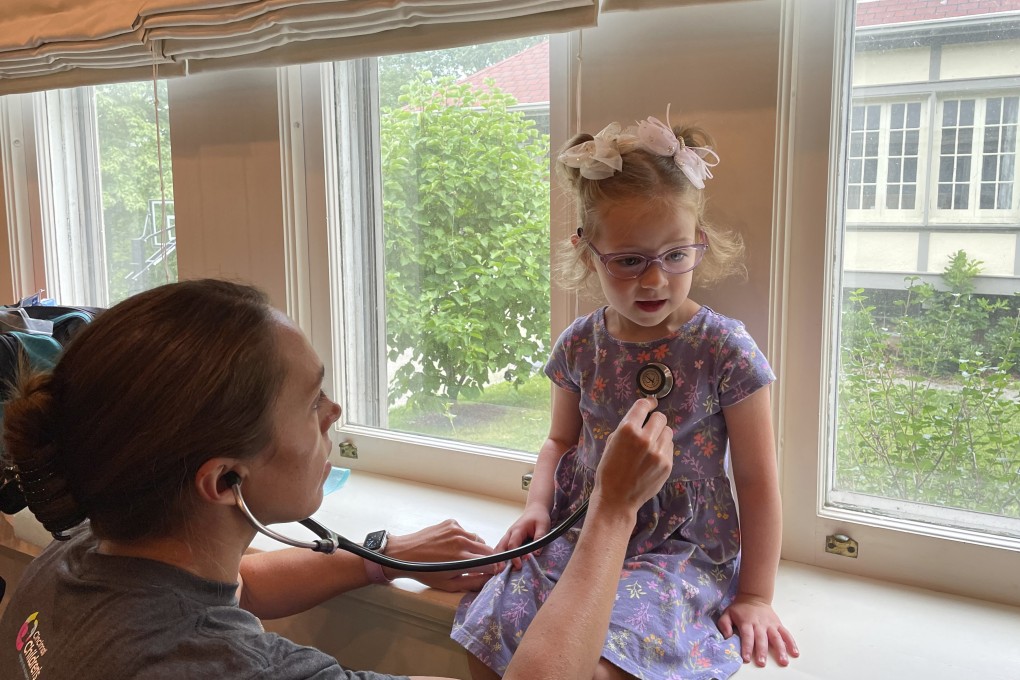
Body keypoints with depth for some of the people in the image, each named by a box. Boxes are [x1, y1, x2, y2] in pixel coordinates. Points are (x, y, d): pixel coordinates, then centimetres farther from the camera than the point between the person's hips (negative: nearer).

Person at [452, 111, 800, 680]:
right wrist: (538, 504, -3)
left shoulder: (724, 350, -12)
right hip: (581, 533, 4)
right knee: (489, 630, -13)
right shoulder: (581, 345, 0)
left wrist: (755, 596, -4)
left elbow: (757, 481, -6)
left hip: (682, 551, -4)